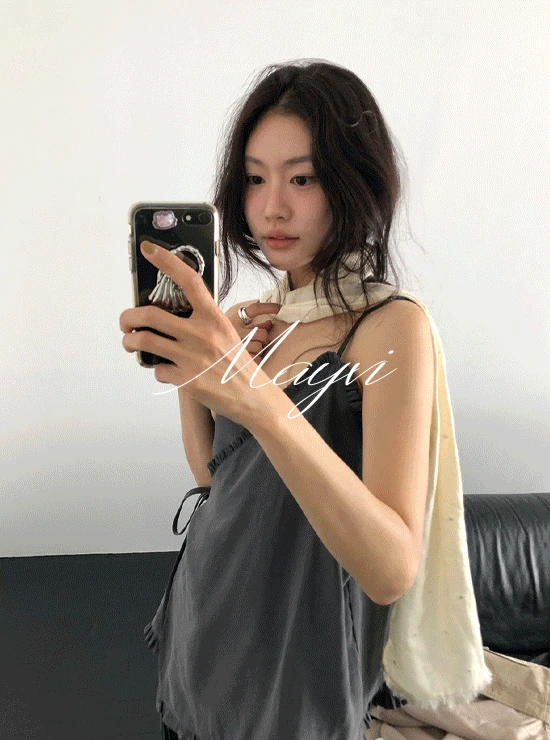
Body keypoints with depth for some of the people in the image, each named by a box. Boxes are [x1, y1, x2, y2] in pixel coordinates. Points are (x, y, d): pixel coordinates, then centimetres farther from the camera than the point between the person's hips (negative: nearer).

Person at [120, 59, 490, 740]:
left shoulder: (391, 325, -22)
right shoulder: (263, 315, 0)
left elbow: (394, 569, -33)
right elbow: (211, 470, 3)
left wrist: (260, 399, -45)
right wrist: (186, 359, -13)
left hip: (294, 648, -6)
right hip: (208, 605, 6)